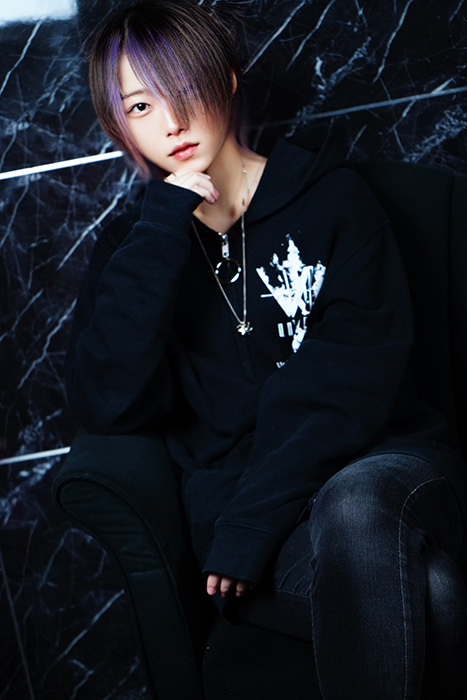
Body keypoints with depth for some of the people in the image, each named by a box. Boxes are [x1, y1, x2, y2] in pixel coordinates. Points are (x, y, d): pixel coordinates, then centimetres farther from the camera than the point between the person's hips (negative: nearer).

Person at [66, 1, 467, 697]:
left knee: (356, 507, -38)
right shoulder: (134, 245, 13)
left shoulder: (331, 197, 7)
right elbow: (107, 405, -5)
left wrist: (249, 527, -13)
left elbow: (354, 379, -4)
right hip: (239, 508, 0)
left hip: (378, 463, 1)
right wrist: (164, 232, -8)